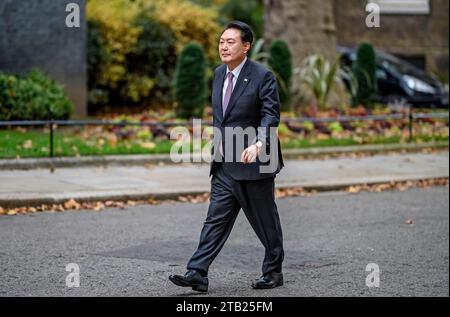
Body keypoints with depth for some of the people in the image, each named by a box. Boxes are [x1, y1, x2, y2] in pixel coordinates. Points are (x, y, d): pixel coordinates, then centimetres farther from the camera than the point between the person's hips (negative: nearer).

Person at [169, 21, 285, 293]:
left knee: (266, 221, 7)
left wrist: (258, 144, -34)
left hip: (253, 162, -6)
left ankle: (273, 272, 23)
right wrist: (218, 140, 15)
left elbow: (271, 115, -20)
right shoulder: (219, 74, 9)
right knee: (216, 219, 1)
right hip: (224, 166, 6)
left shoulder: (262, 76, -13)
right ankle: (198, 273, -3)